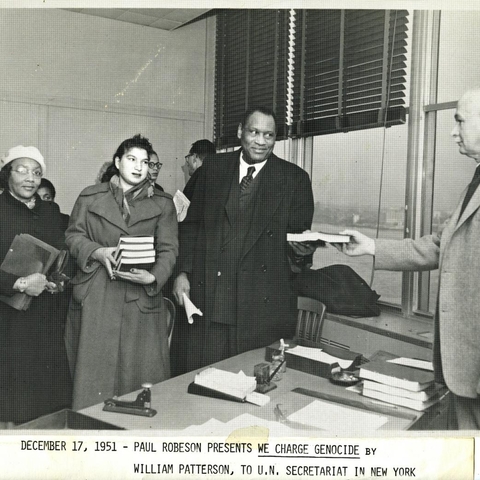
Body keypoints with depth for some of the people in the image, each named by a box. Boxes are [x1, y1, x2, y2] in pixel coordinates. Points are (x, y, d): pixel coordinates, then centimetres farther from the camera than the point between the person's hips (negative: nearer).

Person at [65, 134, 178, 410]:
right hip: (95, 299, 0)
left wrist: (153, 277, -17)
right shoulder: (90, 197, 9)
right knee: (94, 372, 4)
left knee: (141, 371, 3)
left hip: (141, 298, 0)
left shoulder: (162, 204, 9)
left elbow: (169, 249, 2)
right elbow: (73, 235, 9)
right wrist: (98, 252, -11)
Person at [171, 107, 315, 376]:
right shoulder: (212, 168, 9)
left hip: (262, 301, -1)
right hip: (203, 294, 2)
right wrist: (183, 272, 3)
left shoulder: (294, 178, 3)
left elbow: (299, 233, 5)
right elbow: (191, 224, 11)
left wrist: (301, 249, -18)